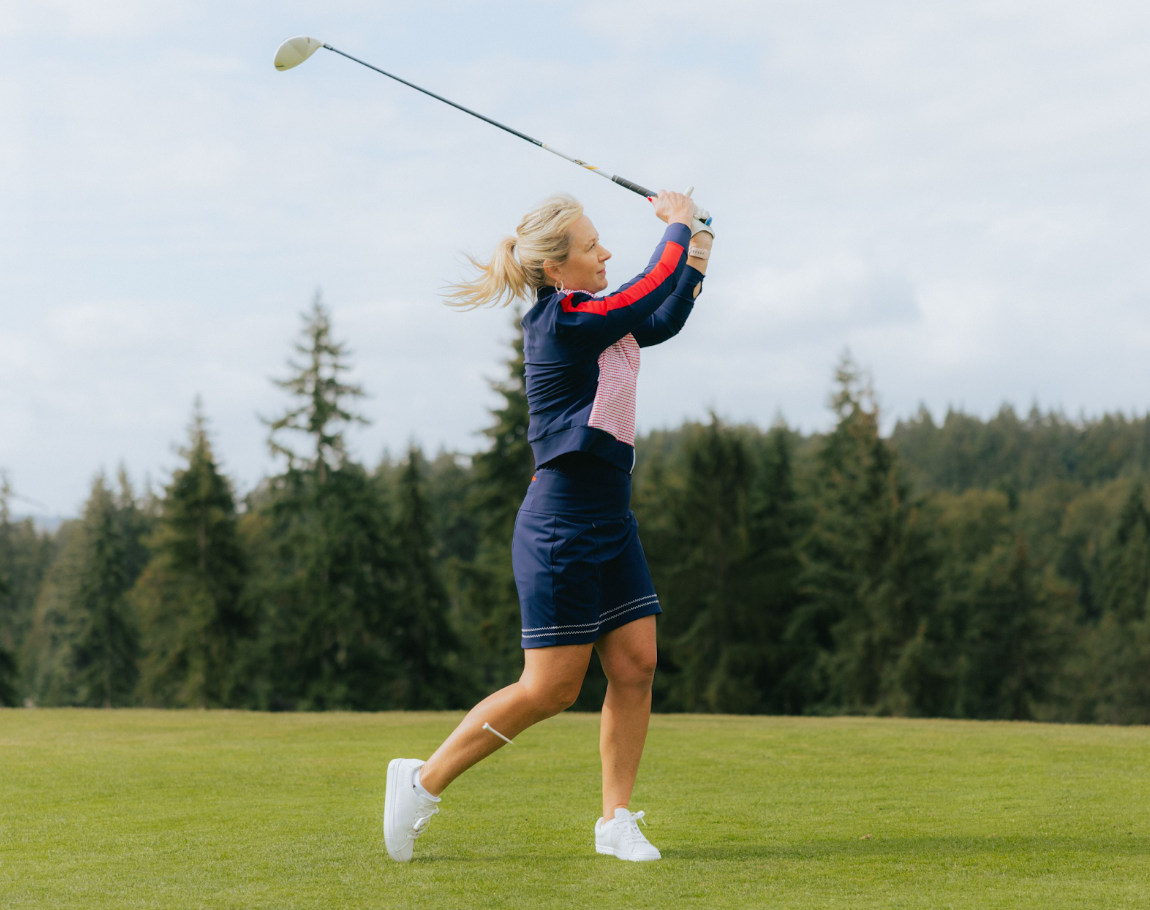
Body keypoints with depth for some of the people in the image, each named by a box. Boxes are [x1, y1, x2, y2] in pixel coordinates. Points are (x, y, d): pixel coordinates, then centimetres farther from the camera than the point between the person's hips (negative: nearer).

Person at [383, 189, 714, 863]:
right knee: (551, 688, -6)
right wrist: (678, 224, 1)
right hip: (562, 524, -9)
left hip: (611, 522, 9)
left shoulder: (593, 320, 11)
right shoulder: (561, 323, -17)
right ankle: (423, 782, 8)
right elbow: (653, 292, -15)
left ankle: (616, 820, 10)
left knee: (636, 664, 2)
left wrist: (697, 247, 16)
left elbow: (664, 319, 26)